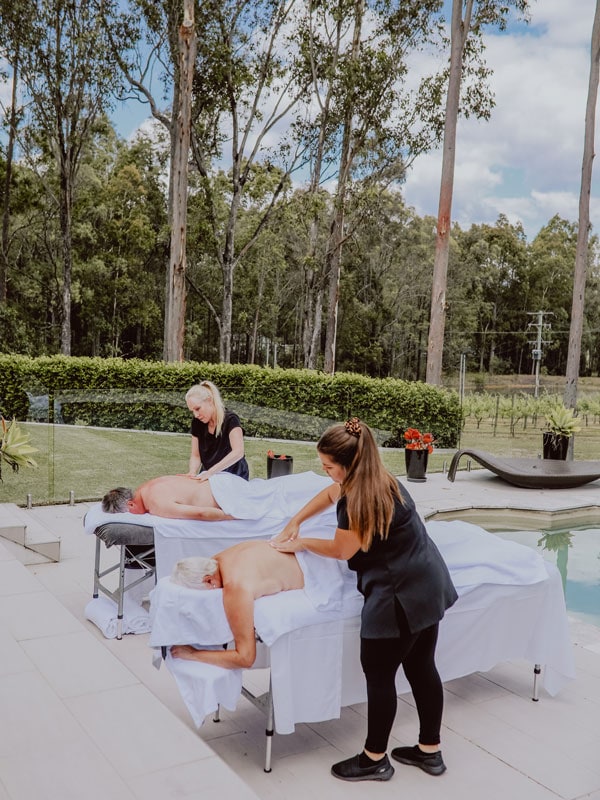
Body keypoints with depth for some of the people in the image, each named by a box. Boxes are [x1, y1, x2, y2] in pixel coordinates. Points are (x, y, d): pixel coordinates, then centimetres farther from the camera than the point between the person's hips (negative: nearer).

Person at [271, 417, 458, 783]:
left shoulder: (363, 498, -24)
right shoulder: (377, 479, 3)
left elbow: (342, 550, -8)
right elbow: (329, 494, 22)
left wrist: (300, 543, 7)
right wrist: (294, 522, 19)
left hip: (400, 595, -10)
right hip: (426, 586, 10)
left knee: (379, 674, 6)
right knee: (421, 667, 18)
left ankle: (374, 760, 22)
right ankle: (430, 751, 32)